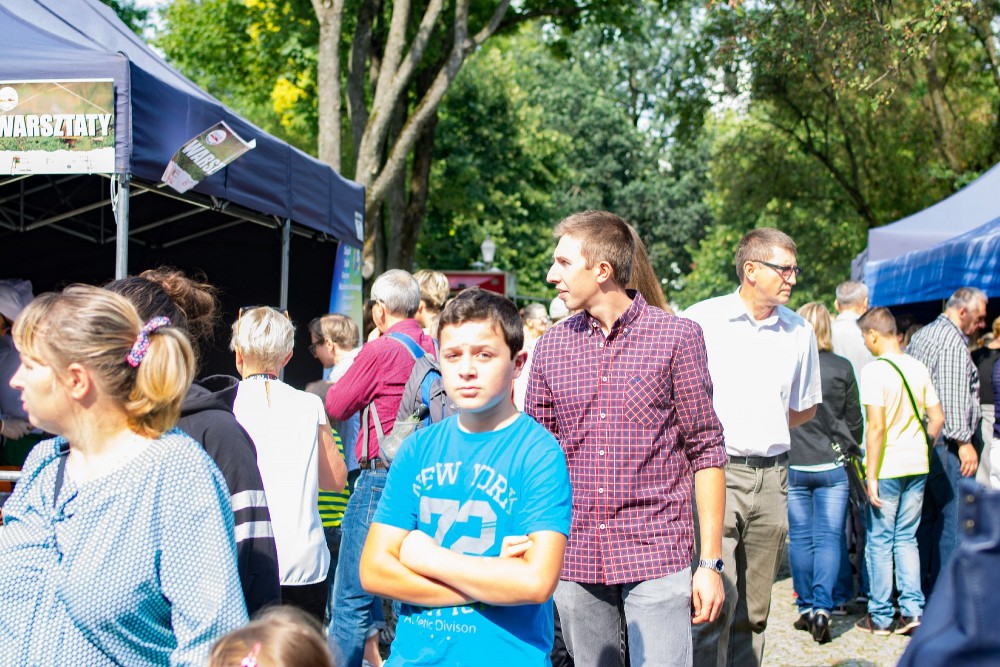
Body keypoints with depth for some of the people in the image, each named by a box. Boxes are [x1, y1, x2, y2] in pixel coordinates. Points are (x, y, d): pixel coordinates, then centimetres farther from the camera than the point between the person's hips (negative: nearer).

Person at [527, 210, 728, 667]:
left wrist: (710, 562, -5)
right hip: (574, 559, 4)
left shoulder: (677, 336, -4)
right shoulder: (551, 346, 6)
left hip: (656, 558, -3)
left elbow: (705, 450, -2)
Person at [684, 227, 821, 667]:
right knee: (714, 604, -11)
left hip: (772, 478, 5)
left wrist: (764, 432, 12)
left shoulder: (799, 332, 9)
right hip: (715, 472, -5)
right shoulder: (701, 320, -5)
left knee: (754, 610, 11)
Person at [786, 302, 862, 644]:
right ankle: (822, 607, -9)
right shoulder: (842, 368, -4)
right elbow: (855, 421, 4)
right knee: (829, 537, 3)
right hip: (832, 465, 0)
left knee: (800, 537, 10)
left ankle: (806, 608, 16)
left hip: (793, 465, 0)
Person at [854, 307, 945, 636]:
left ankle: (881, 616, 12)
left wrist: (871, 475, -14)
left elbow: (876, 427, -18)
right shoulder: (919, 368, 5)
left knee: (880, 541, 5)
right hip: (917, 466, 6)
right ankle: (912, 609, 10)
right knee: (907, 538, 15)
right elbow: (937, 418, 8)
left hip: (887, 468, -6)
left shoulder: (874, 370, -14)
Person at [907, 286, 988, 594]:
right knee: (954, 516, -6)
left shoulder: (919, 336, 18)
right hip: (945, 442, -10)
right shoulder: (953, 341, -12)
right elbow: (952, 396, -20)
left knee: (925, 516, 13)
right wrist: (964, 441, -19)